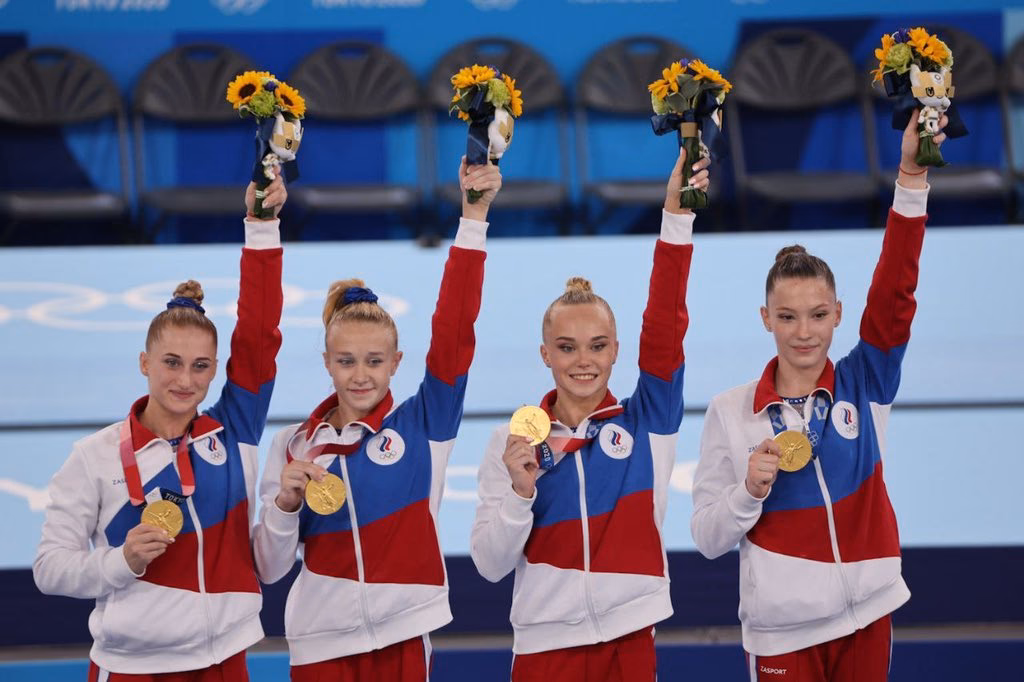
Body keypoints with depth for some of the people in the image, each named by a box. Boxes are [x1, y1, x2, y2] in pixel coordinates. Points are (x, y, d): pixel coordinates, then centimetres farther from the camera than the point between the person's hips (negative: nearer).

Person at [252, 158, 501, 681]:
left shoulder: (422, 424, 1)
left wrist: (473, 216, -16)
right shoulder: (295, 446, 4)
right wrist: (284, 503, -14)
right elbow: (269, 568, 5)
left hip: (402, 638, -1)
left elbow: (454, 327, -10)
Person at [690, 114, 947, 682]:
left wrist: (912, 177, -22)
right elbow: (707, 538, 0)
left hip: (866, 619, 1)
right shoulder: (731, 413, -3)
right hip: (782, 631, -1)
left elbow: (895, 291, -13)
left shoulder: (863, 386, 0)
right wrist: (750, 490, -19)